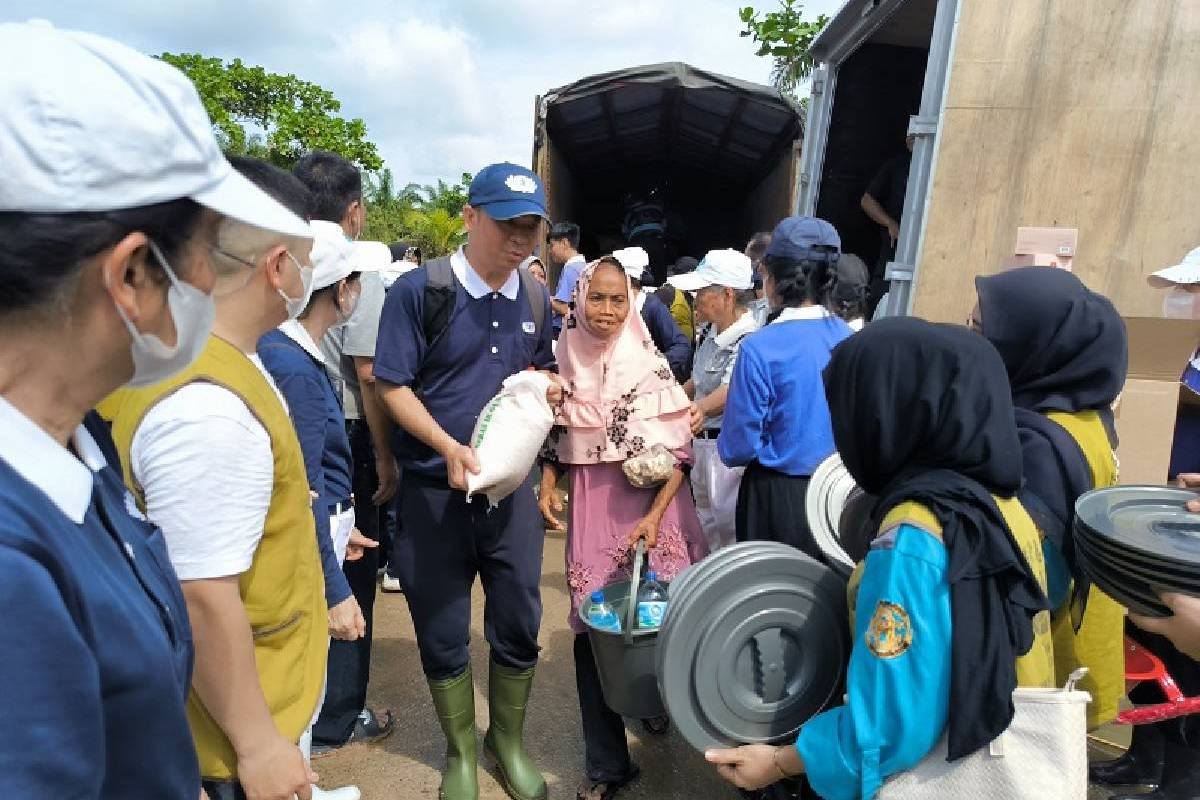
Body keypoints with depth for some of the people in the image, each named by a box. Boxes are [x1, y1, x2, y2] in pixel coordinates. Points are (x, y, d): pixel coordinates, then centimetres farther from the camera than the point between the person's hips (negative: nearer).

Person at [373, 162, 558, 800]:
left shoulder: (536, 298, 4)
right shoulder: (419, 289, -12)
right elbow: (393, 385, -11)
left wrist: (546, 384, -6)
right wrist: (449, 447, -24)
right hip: (435, 489, -3)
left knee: (519, 624, 12)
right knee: (443, 634, 12)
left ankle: (510, 744, 37)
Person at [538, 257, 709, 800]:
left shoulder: (651, 366, -7)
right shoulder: (566, 362, 2)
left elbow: (680, 452, -7)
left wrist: (654, 516, -15)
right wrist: (546, 487, -2)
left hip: (650, 505, -2)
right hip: (590, 507, 2)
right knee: (591, 630, 4)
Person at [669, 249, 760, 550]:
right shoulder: (708, 332, 6)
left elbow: (730, 389, -37)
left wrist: (701, 408, -55)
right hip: (702, 443, 9)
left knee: (730, 530, 0)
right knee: (706, 524, 22)